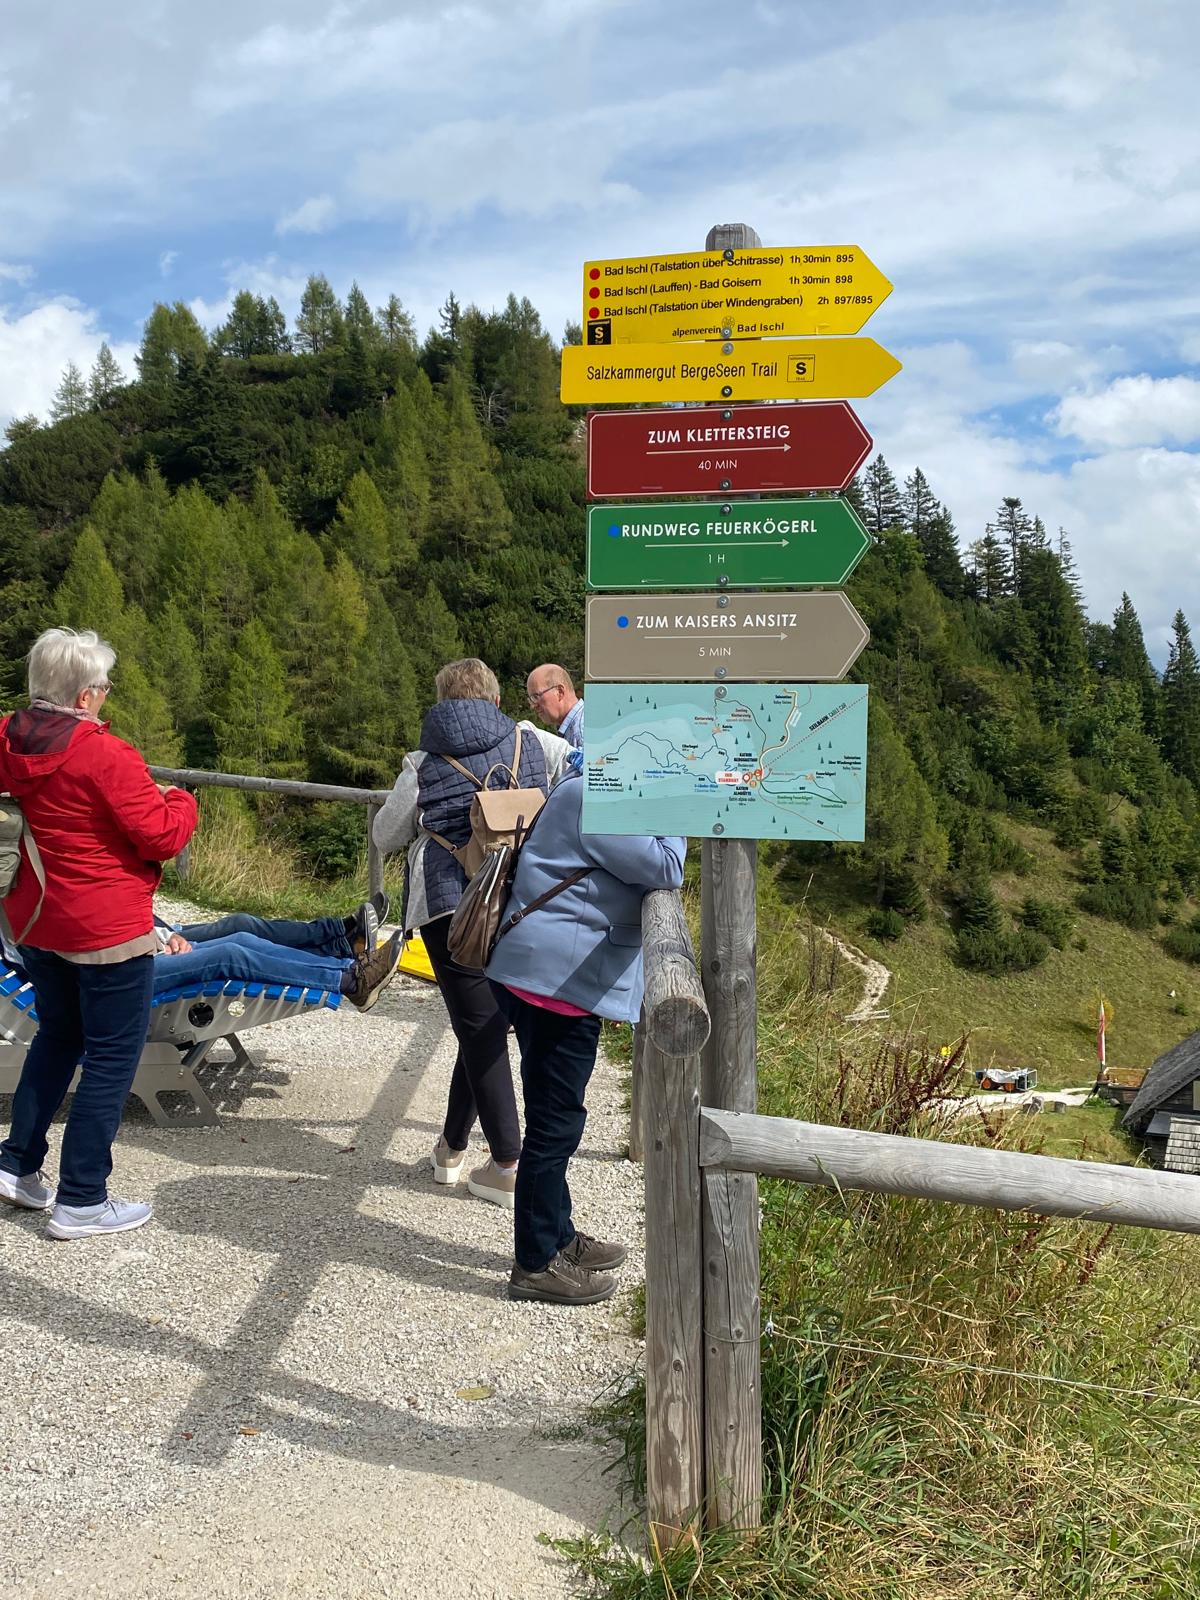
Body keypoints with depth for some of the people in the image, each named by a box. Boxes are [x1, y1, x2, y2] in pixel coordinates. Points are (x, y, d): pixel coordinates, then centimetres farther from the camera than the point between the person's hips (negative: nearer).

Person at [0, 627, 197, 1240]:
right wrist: (178, 801, 1)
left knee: (57, 1037, 25)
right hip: (107, 933, -8)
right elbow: (162, 836, -19)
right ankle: (80, 1202, 10)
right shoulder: (105, 755, -23)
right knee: (111, 1060, 4)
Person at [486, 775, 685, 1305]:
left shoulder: (585, 794, 16)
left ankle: (557, 1237, 33)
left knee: (553, 1117, 20)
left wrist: (663, 817, 8)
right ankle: (536, 1265, 8)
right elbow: (665, 868, -18)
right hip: (558, 977, -11)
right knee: (554, 1122, -2)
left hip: (552, 975, 11)